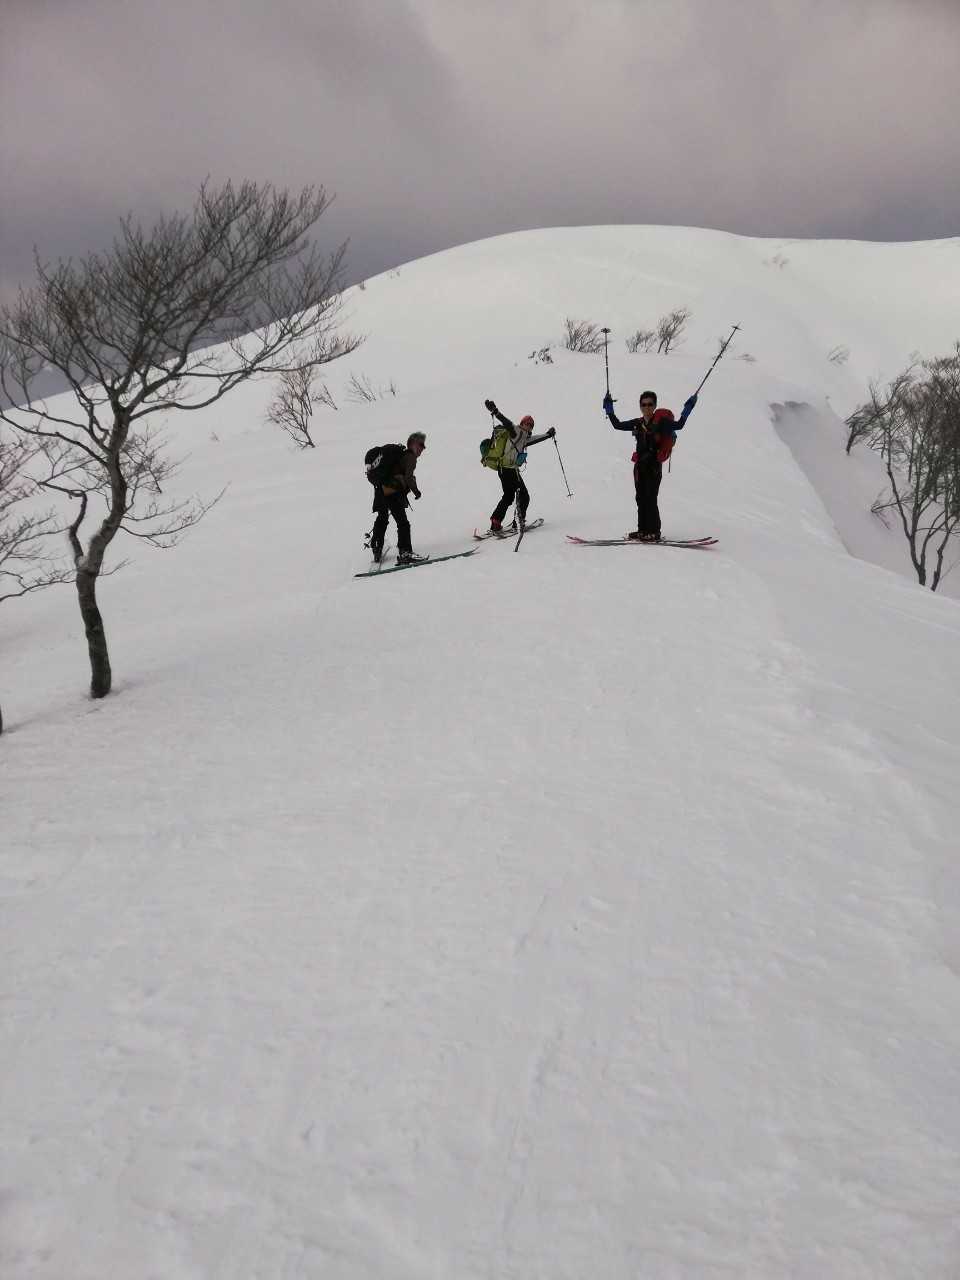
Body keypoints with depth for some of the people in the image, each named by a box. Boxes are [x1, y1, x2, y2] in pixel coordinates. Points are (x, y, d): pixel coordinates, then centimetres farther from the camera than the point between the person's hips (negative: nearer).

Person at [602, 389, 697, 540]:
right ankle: (642, 530, 17)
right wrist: (609, 409, 15)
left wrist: (688, 408, -20)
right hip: (640, 465, 6)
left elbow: (679, 425, -14)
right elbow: (617, 425, 18)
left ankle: (654, 532, -3)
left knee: (650, 499, -8)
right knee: (641, 499, 9)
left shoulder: (661, 421, -5)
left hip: (654, 465, -6)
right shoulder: (637, 423, 11)